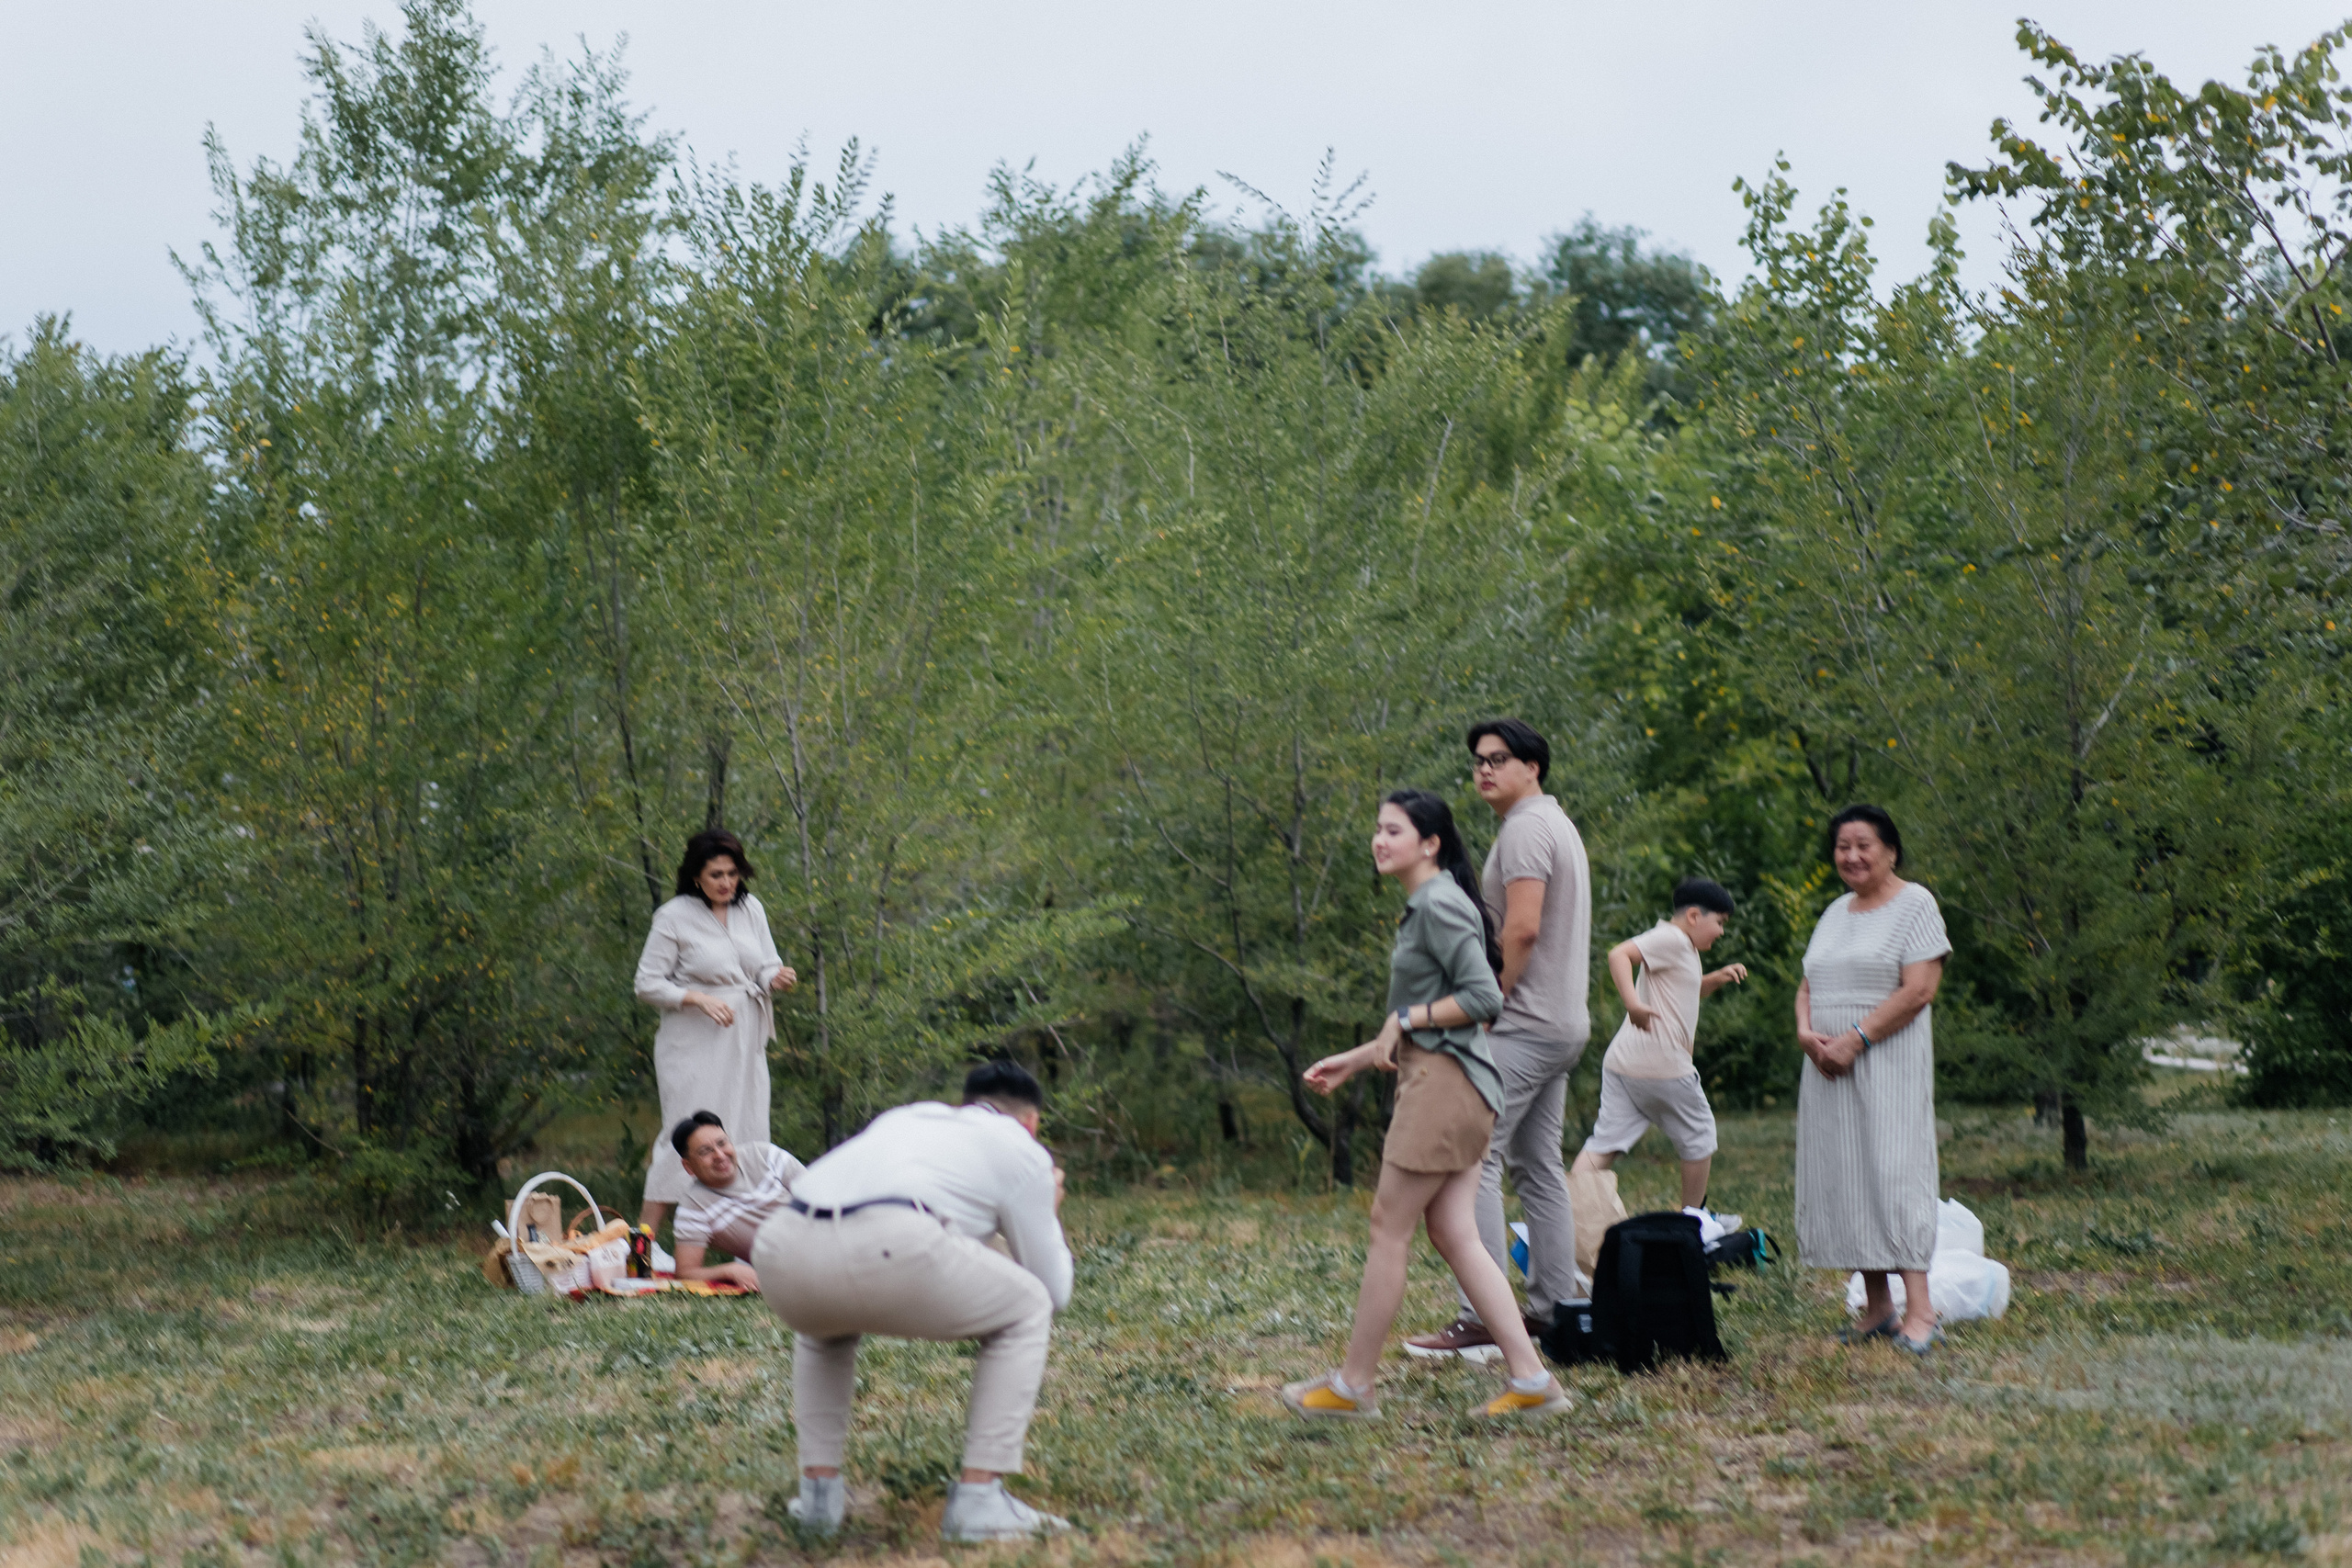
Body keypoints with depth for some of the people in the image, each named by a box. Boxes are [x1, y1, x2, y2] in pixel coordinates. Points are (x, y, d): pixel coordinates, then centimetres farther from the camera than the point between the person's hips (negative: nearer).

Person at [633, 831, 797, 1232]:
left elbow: (767, 969, 12)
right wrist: (699, 998, -18)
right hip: (694, 1044, -5)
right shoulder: (674, 917, -7)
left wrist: (776, 978, -12)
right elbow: (648, 985, -6)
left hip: (744, 1045, 5)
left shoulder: (751, 909, 8)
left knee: (747, 1138, 6)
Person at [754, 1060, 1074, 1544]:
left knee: (823, 1326, 41)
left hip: (784, 1251, 6)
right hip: (887, 1249, -6)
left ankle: (819, 1489, 29)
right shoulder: (1021, 1146, 25)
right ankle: (978, 1500, 12)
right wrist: (1049, 1215, 48)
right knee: (1027, 1310, 21)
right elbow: (1055, 1290, 29)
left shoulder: (903, 1117, 40)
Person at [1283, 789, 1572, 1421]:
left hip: (1445, 1081, -10)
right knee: (1453, 1233, 7)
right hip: (1434, 1079, 10)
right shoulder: (1422, 908, 19)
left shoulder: (1440, 905, -12)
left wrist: (1406, 1018, -12)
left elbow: (1484, 996, -20)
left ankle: (1353, 1386, 3)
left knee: (1389, 1227, -4)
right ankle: (1531, 1379, 4)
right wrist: (1354, 1059, 22)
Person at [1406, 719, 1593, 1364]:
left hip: (1526, 1022, -11)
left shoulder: (1526, 828, -12)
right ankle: (1551, 1311, 14)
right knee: (1539, 1166, 13)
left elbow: (1523, 928, -23)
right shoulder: (1558, 824, 20)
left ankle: (1479, 1320, -16)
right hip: (1563, 1022, 11)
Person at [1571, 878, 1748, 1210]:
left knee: (1605, 1143, 1)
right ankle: (1692, 1218, 21)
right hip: (1661, 1065, -9)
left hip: (1622, 1062, 9)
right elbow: (1619, 954, -23)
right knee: (1698, 1137, 11)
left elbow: (1685, 992, 38)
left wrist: (1715, 979, 20)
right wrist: (1633, 1003, -33)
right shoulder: (1671, 938, -9)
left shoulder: (1681, 946, 22)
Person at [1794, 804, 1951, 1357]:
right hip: (1829, 1066, 7)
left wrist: (1855, 1038, -17)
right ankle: (1876, 1305, 8)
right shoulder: (1835, 913, 19)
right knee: (1843, 1177, 3)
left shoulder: (1915, 905, -3)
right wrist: (1806, 1032, -4)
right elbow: (1808, 985, 18)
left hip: (1889, 1062, -7)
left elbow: (1919, 989, -13)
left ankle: (1918, 1311, -15)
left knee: (1894, 1171, -13)